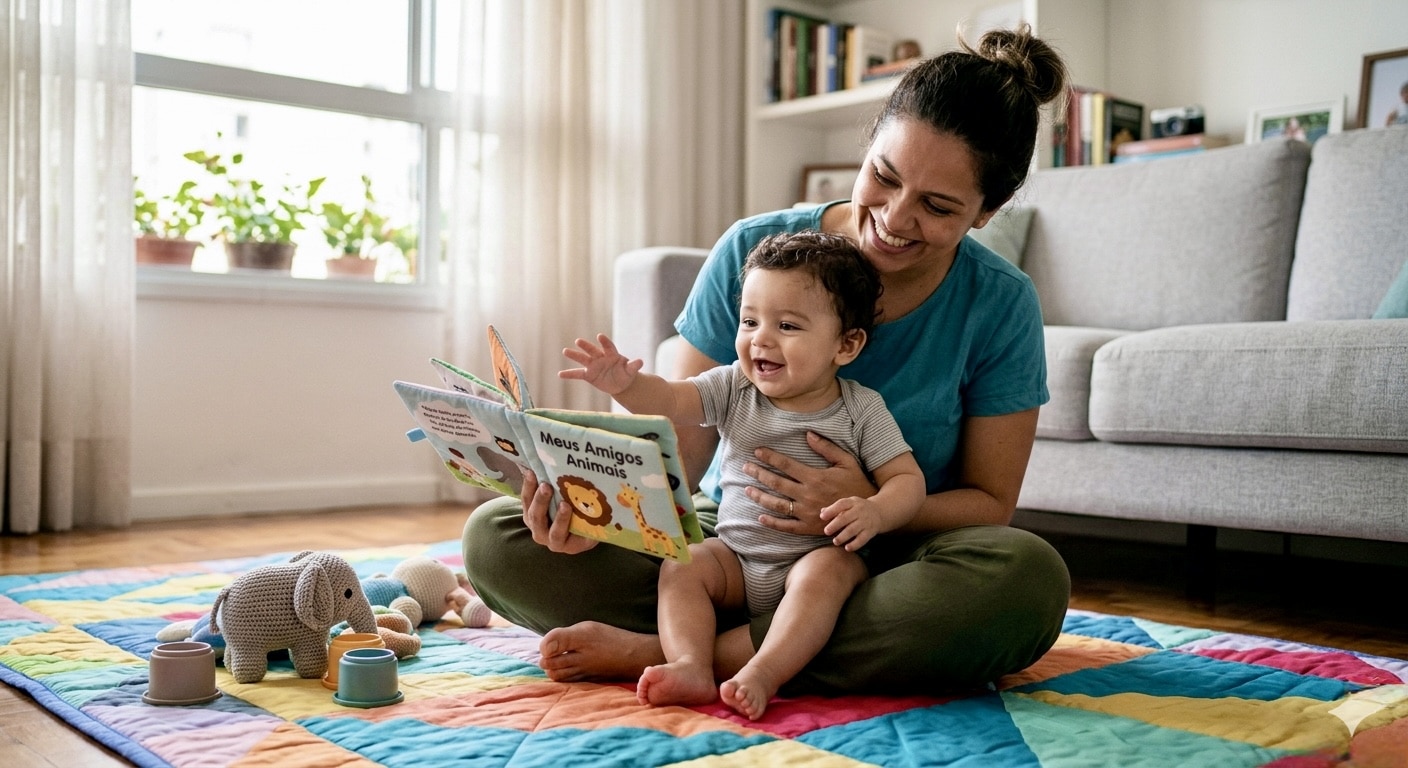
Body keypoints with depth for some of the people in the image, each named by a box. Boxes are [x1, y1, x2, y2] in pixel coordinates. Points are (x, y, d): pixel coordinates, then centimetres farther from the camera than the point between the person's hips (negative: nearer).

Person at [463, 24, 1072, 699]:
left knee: (1029, 579, -36)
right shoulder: (753, 250, -9)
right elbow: (679, 447, -9)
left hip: (882, 562, 0)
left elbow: (990, 500, -5)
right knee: (493, 536, -16)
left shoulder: (1001, 308, -9)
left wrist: (873, 509, -25)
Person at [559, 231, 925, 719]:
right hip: (735, 557, 3)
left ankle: (762, 675, -43)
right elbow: (670, 401, -13)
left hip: (818, 555, -3)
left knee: (827, 570, -33)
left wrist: (875, 513, -29)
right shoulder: (734, 387, 2)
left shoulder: (862, 410, -4)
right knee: (682, 565, -20)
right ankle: (692, 668, -34)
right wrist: (626, 384, -36)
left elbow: (907, 479, -6)